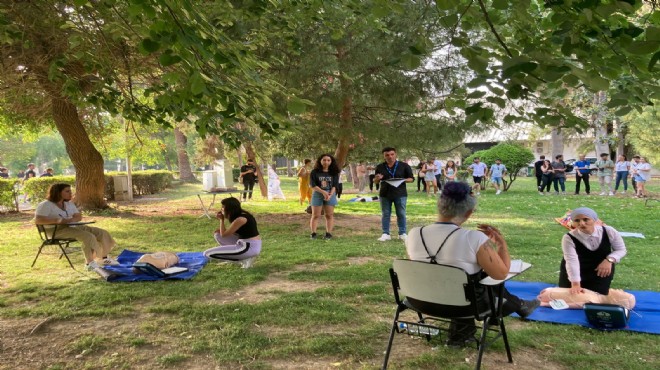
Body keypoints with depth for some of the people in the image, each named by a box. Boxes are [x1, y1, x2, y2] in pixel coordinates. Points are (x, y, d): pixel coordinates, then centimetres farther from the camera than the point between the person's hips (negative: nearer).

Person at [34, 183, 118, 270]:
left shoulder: (69, 203, 17)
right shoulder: (46, 205, -7)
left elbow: (79, 216, 12)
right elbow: (37, 220, -20)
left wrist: (71, 219, -14)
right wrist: (58, 220, -31)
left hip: (73, 227, 8)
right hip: (58, 230, -8)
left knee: (102, 233, -4)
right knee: (88, 236, -31)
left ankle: (104, 258, 6)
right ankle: (89, 262, -24)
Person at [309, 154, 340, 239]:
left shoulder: (334, 173, 3)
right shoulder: (315, 172, -3)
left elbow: (335, 185, -3)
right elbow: (312, 185, -9)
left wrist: (330, 194, -20)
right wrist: (323, 192, -19)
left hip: (330, 195, 1)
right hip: (317, 194, -1)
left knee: (329, 215, 3)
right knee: (315, 215, -1)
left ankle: (328, 233, 6)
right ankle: (313, 233, 0)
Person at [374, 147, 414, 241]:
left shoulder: (404, 166, 0)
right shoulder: (380, 167, 6)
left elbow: (412, 178, 3)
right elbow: (375, 181, 13)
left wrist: (403, 180, -16)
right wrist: (377, 179, -11)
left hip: (400, 194, -2)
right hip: (385, 194, 2)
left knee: (401, 214, 3)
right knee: (385, 214, 4)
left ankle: (402, 233, 13)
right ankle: (386, 234, 11)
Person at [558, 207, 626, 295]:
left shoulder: (609, 231, -19)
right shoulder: (569, 238, -28)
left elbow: (621, 249, -5)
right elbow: (571, 261, -34)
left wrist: (609, 260, -25)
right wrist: (575, 284, -41)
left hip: (601, 270, 2)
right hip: (577, 271, -1)